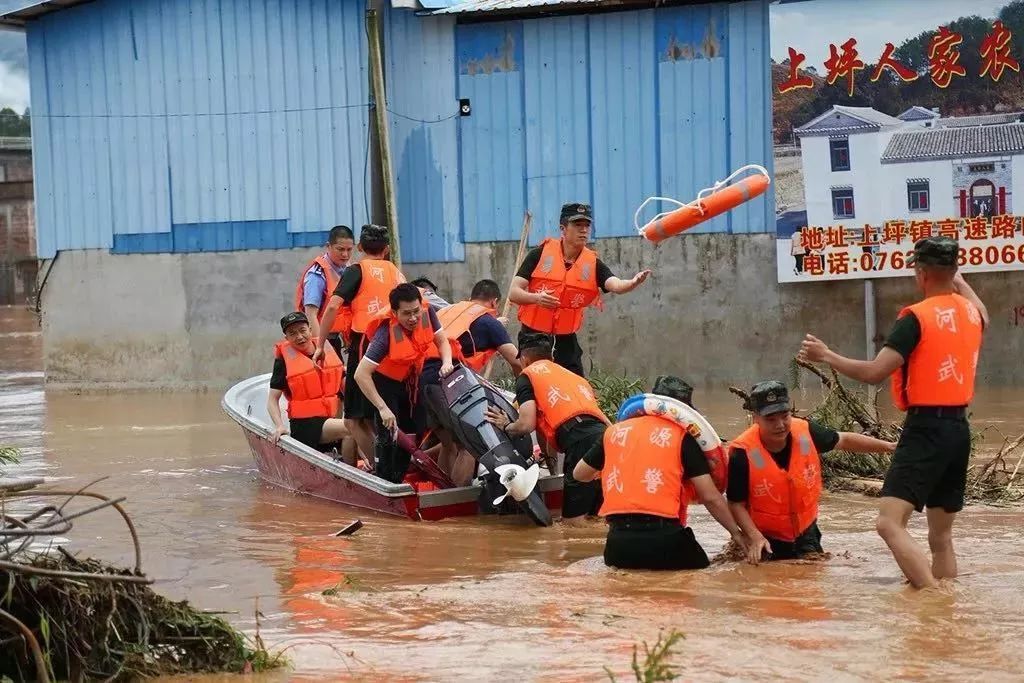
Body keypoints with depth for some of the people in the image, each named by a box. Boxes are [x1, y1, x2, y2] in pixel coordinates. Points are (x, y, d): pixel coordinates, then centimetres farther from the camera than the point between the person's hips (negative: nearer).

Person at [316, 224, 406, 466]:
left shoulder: (357, 270, 2)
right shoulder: (398, 274, 18)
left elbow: (333, 306, -10)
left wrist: (320, 345, -5)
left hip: (365, 346, -6)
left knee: (355, 419, -2)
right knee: (371, 418, 14)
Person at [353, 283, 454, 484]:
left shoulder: (426, 313, -22)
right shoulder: (386, 333, -37)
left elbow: (442, 341, -5)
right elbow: (361, 374, -37)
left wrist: (447, 363, -27)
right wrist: (383, 409, -37)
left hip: (410, 380, 6)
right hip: (385, 382, -6)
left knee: (410, 431, 12)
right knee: (389, 436, -15)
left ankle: (399, 480, 28)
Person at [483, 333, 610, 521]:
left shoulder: (528, 375, 17)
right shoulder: (575, 376, 35)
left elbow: (526, 425, 5)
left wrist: (506, 426, 26)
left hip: (580, 442, -6)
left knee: (573, 521, -5)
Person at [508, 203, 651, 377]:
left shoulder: (592, 264, 0)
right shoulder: (540, 254, -5)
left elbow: (616, 285, -18)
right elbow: (513, 293, -6)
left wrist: (633, 283, -41)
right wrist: (536, 298, -27)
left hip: (566, 341, 3)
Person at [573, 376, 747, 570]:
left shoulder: (614, 431, 13)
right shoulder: (682, 437, 3)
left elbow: (579, 474, 27)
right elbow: (710, 497, 1)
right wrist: (736, 532, 13)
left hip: (619, 541, 3)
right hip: (664, 539, -3)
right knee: (700, 568, 17)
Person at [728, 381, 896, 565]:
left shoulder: (806, 431, -16)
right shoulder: (743, 453, -26)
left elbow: (844, 440, 3)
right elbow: (736, 504, -17)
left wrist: (888, 446, 5)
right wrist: (755, 538, -28)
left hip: (806, 534, 3)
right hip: (768, 540, -3)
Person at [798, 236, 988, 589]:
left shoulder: (916, 317, -12)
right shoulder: (971, 311, 10)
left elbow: (874, 372, -17)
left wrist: (826, 355, -4)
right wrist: (958, 280, 47)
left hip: (926, 429, -8)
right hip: (960, 428, 8)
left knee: (890, 523, -17)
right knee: (941, 536, 16)